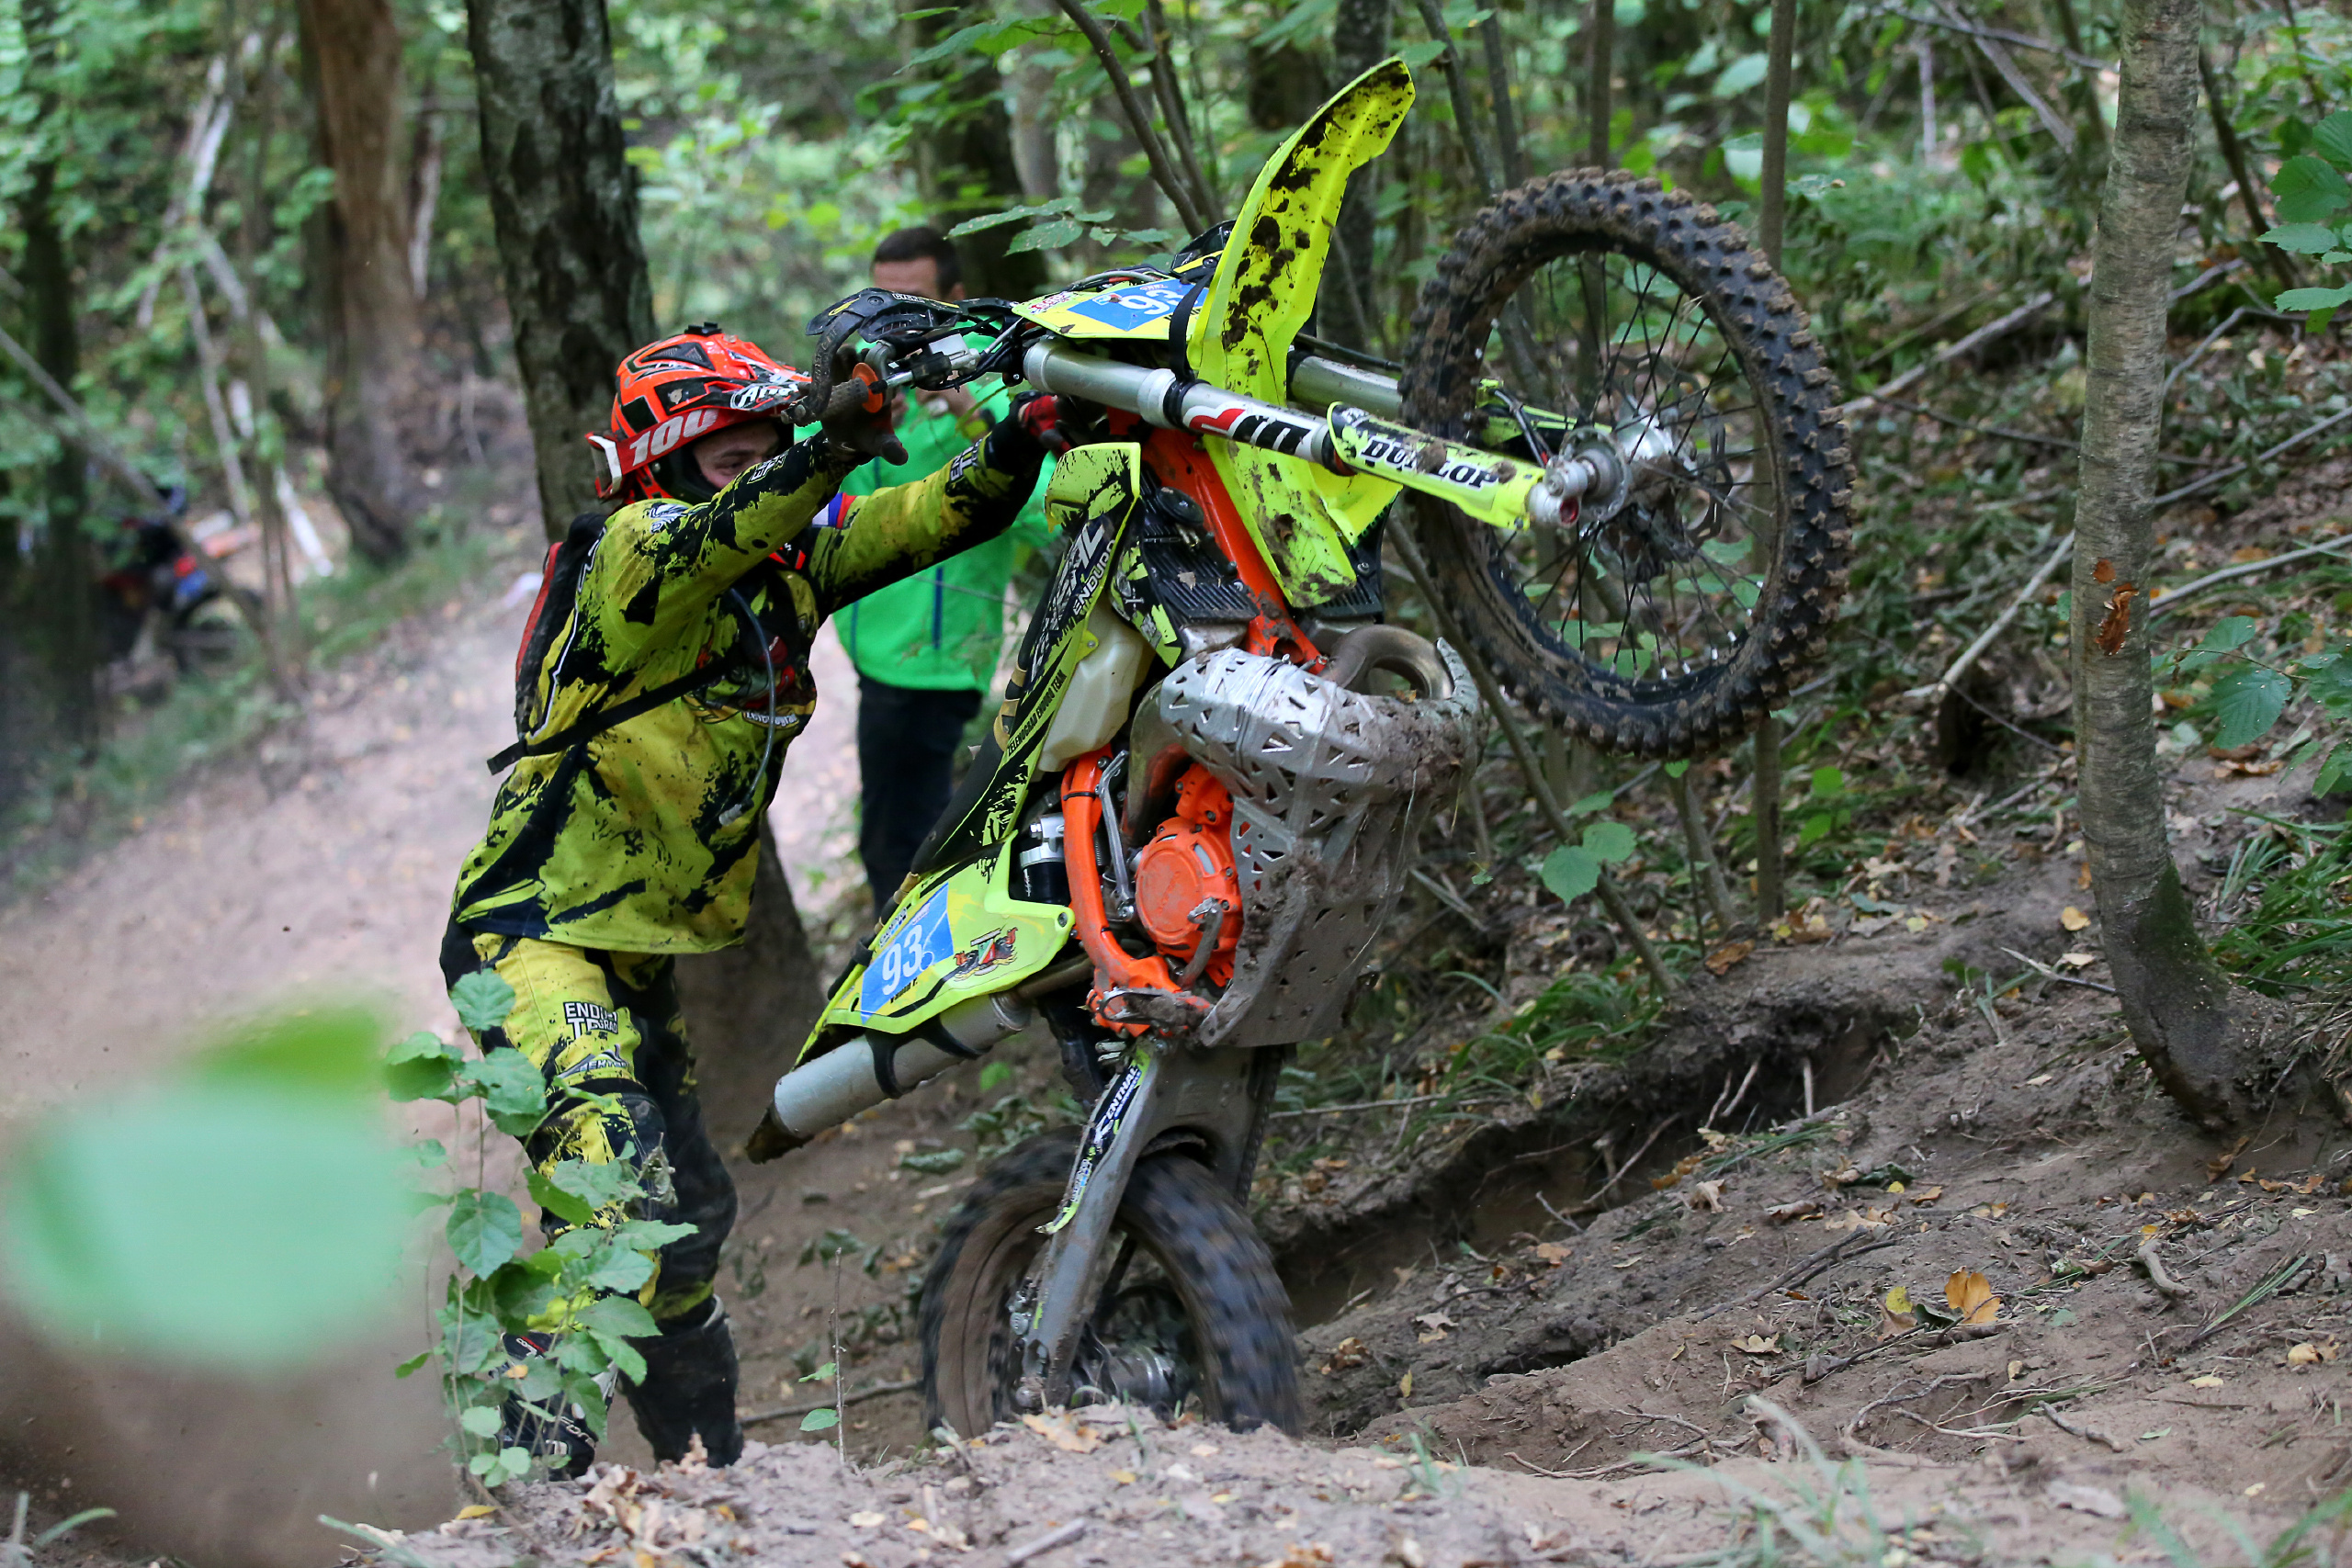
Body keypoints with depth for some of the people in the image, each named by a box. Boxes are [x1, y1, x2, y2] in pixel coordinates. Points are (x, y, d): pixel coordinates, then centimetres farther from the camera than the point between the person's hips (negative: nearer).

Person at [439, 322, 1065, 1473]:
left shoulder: (796, 556, 6)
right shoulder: (634, 547, -15)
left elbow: (943, 515, 2)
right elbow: (707, 543, -38)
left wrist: (1022, 436, -18)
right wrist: (828, 453, -54)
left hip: (639, 955, 9)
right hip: (538, 935, -9)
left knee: (689, 1214, 21)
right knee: (616, 1175, -28)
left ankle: (706, 1461, 39)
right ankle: (536, 1461, -30)